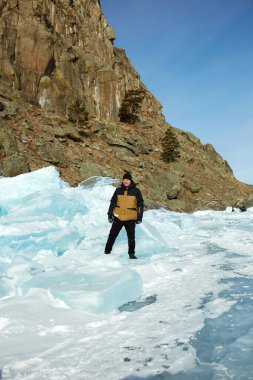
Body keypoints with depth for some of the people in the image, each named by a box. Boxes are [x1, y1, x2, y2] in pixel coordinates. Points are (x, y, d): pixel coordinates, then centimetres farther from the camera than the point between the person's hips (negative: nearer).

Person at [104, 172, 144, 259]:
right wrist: (110, 215, 5)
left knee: (131, 237, 6)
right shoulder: (118, 190, 3)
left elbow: (140, 205, 2)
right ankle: (107, 252, 18)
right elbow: (112, 203, 8)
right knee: (112, 235, 6)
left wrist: (139, 217, -2)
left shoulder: (136, 191, -2)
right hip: (118, 218, 2)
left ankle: (131, 254, 20)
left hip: (130, 219, -1)